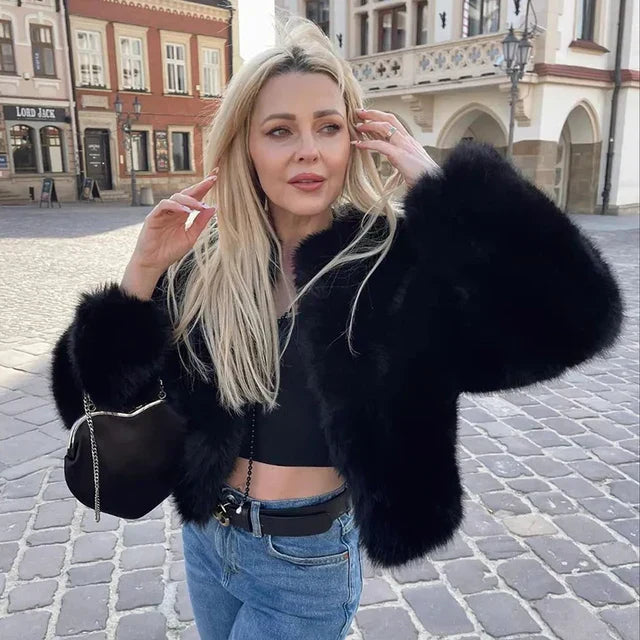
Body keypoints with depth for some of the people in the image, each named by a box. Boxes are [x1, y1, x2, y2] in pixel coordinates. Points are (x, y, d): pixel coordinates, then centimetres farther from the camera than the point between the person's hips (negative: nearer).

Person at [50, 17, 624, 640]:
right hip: (204, 536, 5)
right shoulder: (207, 264, -8)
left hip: (306, 563, -4)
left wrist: (437, 184, -28)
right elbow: (101, 391, -6)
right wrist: (142, 274, -20)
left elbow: (572, 314, -32)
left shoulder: (397, 261, -19)